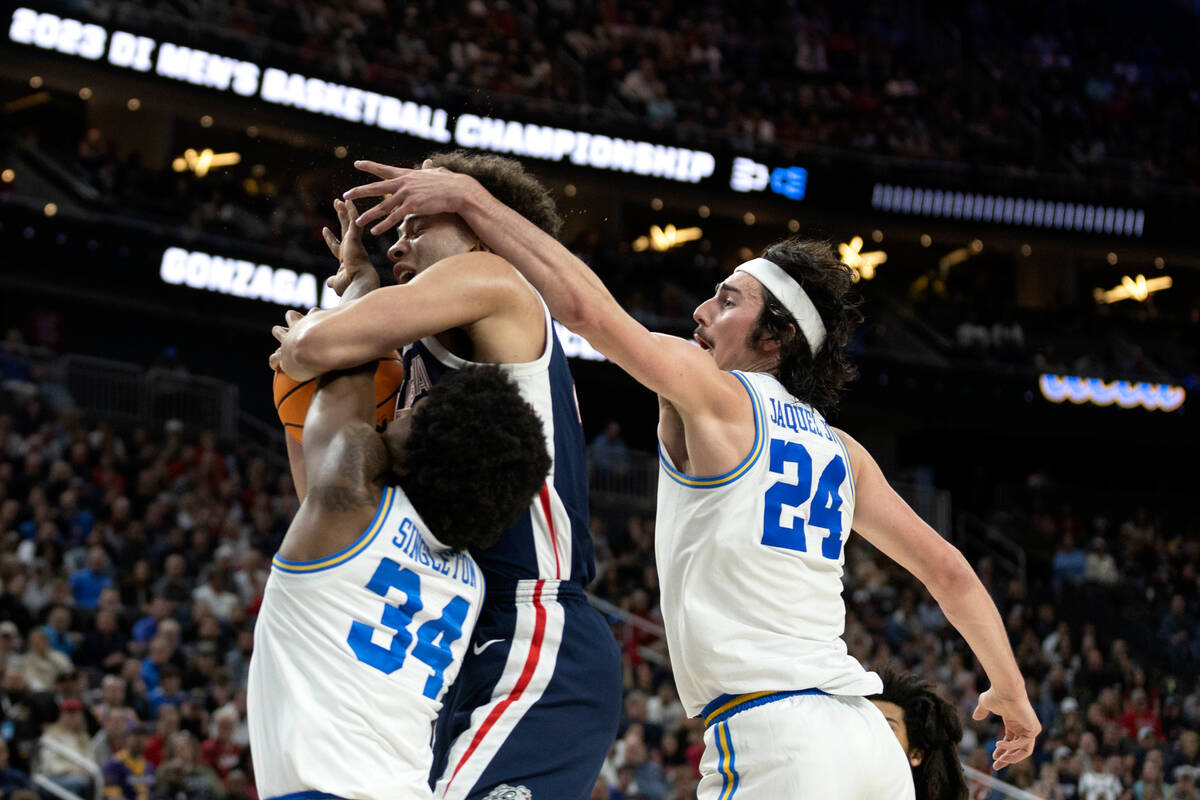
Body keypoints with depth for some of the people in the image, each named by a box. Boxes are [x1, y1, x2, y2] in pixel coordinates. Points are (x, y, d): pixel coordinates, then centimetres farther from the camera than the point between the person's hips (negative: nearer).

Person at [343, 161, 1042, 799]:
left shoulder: (713, 391, 2)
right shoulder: (842, 451, 20)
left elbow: (586, 305, -11)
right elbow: (948, 570, 22)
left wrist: (470, 196, -6)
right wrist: (1012, 692, 35)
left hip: (770, 731, -8)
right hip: (867, 738, 8)